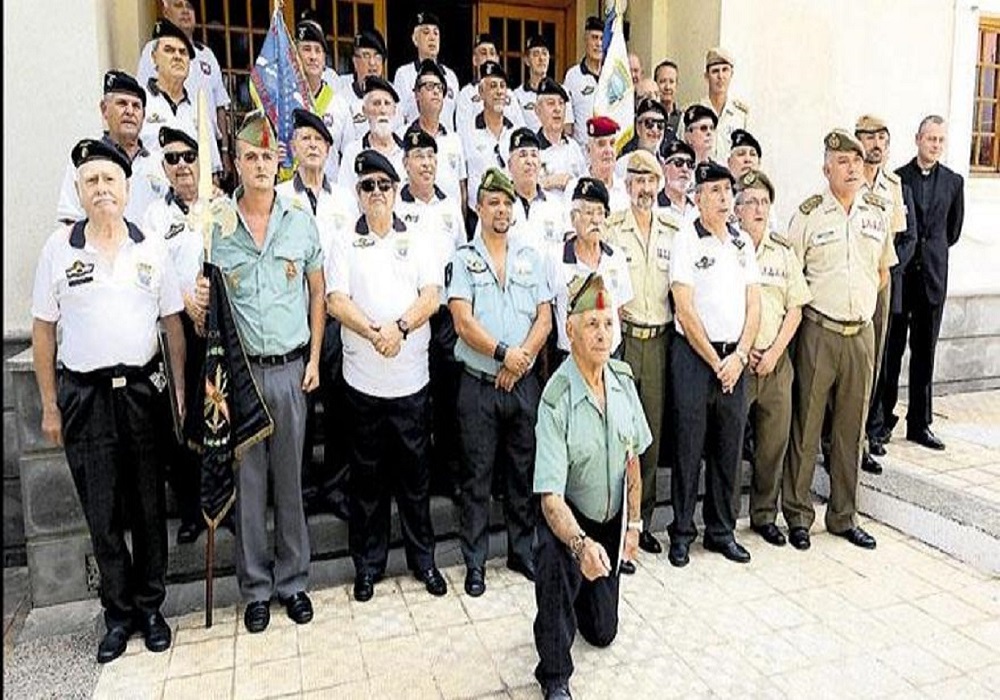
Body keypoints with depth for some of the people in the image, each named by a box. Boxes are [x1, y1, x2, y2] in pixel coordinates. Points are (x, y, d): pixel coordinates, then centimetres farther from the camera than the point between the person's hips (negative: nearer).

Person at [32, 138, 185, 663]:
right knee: (101, 512, 9)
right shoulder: (58, 248, 0)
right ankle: (118, 613, 25)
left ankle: (150, 606, 26)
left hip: (142, 389, 1)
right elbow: (43, 330, 3)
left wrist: (182, 391, 0)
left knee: (149, 506, 9)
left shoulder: (152, 249, 2)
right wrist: (50, 405, 1)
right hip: (84, 396, 0)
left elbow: (173, 324, 5)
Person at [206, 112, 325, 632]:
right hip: (239, 370, 0)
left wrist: (315, 357, 3)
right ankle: (256, 587, 23)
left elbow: (317, 293, 9)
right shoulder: (216, 228, 0)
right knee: (247, 480, 8)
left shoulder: (301, 223, 3)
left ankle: (292, 579, 25)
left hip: (290, 369, 1)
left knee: (290, 477, 10)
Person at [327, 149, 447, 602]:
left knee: (415, 472, 10)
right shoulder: (345, 245, 6)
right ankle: (368, 563, 24)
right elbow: (336, 301, -6)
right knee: (367, 475, 9)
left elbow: (432, 296, -3)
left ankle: (422, 557, 25)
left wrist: (400, 327, -20)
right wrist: (375, 333, -21)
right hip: (363, 377, 0)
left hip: (411, 377, 1)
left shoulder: (417, 242, 9)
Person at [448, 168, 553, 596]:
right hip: (479, 384, -3)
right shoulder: (463, 260, 1)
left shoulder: (531, 259, 10)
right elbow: (463, 323, -10)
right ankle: (475, 563, 18)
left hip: (524, 383, 3)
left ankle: (522, 552, 27)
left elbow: (544, 320, 4)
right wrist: (503, 353, -19)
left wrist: (520, 361, -9)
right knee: (477, 476, 5)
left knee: (525, 472, 11)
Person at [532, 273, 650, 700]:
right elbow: (550, 495, -31)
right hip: (568, 515, -5)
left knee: (602, 633, 15)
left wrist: (633, 524, 3)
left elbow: (632, 458, 1)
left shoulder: (623, 379, -11)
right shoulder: (556, 400, -29)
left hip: (610, 520, 5)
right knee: (555, 560, -39)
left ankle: (579, 597, 52)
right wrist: (580, 544, -46)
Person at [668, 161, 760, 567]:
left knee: (729, 447, 11)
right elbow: (686, 310, -10)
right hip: (694, 355, -5)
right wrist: (715, 362, -8)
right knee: (689, 445, 0)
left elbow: (753, 305, 10)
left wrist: (739, 356, -3)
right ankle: (682, 532, 13)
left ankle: (721, 531, 24)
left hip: (734, 357, 5)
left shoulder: (743, 242, 12)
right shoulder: (686, 240, -4)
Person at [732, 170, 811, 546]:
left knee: (775, 441, 10)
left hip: (776, 361, 4)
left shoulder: (784, 251, 10)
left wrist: (774, 352, -3)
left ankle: (765, 515, 25)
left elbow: (795, 309, 9)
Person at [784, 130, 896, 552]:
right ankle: (798, 515, 14)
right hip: (818, 331, -4)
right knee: (806, 426, 1)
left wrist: (860, 302, 11)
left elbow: (883, 270, 19)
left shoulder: (878, 211, 8)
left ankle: (843, 517, 23)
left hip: (861, 332, 4)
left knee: (850, 429, 11)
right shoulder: (809, 213, -4)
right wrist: (816, 301, -3)